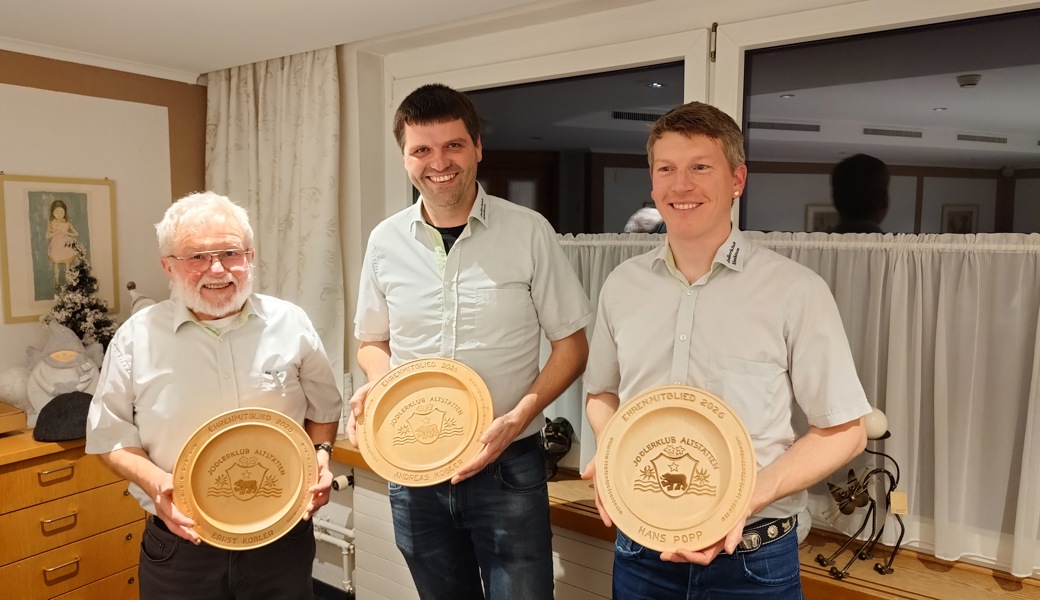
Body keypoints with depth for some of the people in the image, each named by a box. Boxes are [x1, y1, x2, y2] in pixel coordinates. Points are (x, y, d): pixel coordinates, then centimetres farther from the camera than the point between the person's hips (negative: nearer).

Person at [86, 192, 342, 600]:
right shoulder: (136, 338, -7)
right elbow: (109, 435, 1)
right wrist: (155, 483, -15)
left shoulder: (290, 324, -5)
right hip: (181, 542, 0)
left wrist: (320, 454, -11)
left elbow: (323, 408, 6)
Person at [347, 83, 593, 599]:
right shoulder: (386, 242, 0)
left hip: (507, 466, -3)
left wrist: (517, 419, -18)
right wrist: (378, 382, -9)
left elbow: (570, 345, -4)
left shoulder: (529, 232, -9)